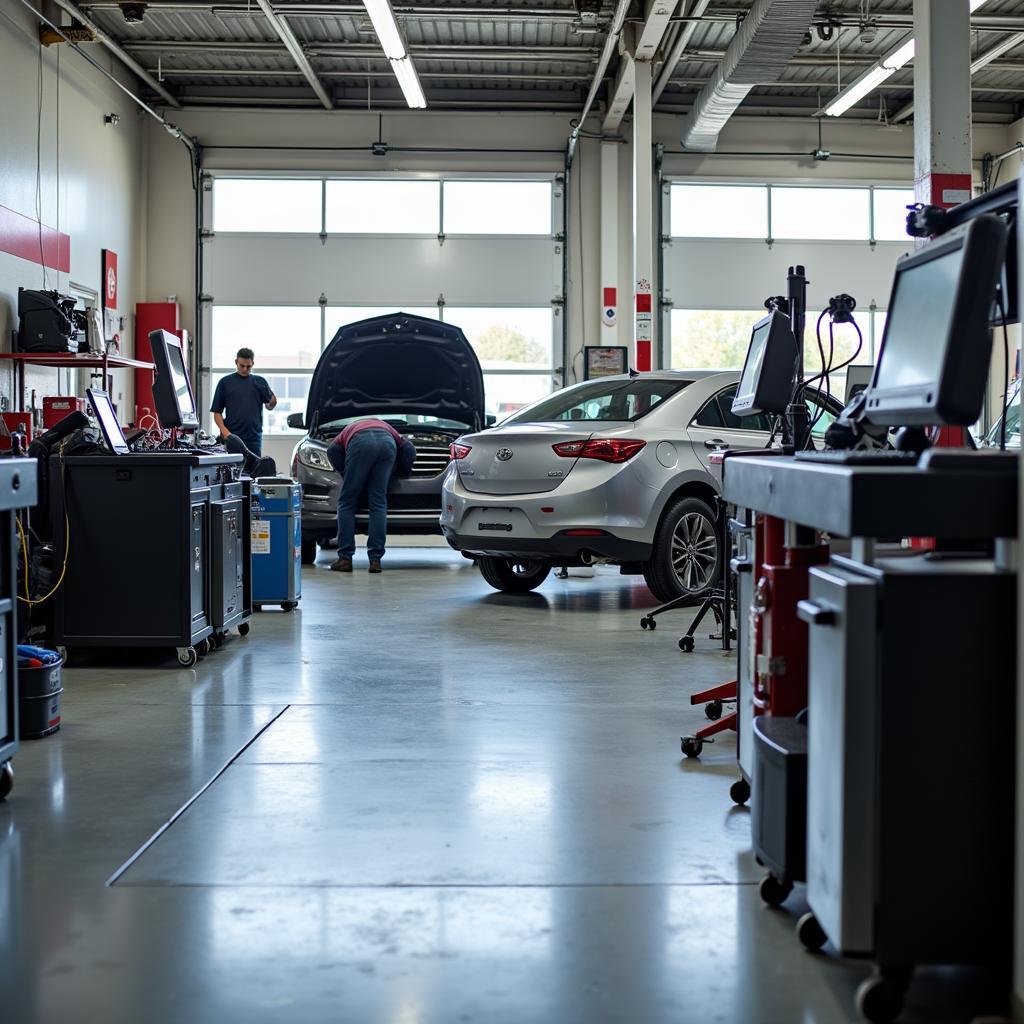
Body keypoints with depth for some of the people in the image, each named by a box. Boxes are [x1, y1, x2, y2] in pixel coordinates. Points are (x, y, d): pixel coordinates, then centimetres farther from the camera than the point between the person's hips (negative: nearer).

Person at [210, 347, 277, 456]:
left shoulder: (260, 382, 9)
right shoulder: (225, 382, 4)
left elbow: (269, 406, 8)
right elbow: (217, 411, 3)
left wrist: (273, 400, -17)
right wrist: (225, 431, -12)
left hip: (253, 438, 1)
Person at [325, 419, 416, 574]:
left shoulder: (350, 430, 41)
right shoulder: (387, 428, 45)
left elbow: (332, 450, 17)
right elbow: (409, 448, 25)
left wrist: (344, 472, 27)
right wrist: (402, 470, 38)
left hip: (361, 443, -2)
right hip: (387, 443, 2)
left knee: (347, 501, 9)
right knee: (378, 504, 10)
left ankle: (345, 559, 7)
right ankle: (375, 559, 4)